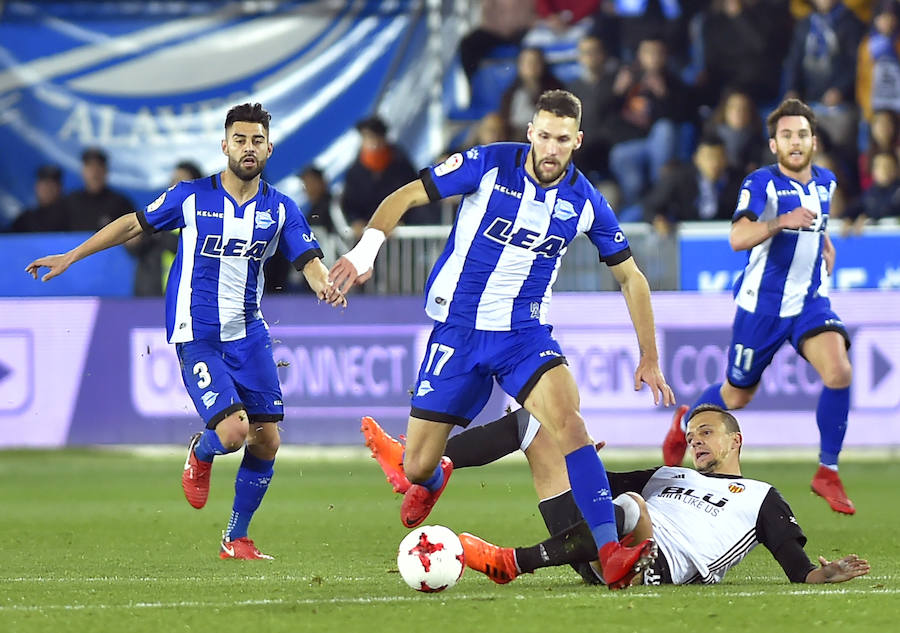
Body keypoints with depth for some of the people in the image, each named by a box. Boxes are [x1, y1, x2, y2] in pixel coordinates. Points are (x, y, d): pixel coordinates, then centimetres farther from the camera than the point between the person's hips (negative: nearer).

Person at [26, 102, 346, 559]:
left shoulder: (280, 209, 1)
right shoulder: (192, 197, -5)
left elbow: (309, 261, -4)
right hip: (197, 336, -4)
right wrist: (70, 257, 7)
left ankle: (236, 539, 19)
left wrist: (324, 285, -29)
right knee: (233, 431, -20)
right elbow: (134, 224, 6)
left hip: (249, 334, 4)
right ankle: (200, 455, 17)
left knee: (266, 441, 1)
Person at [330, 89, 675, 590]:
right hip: (457, 328, 0)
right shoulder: (489, 165, -11)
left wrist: (650, 358, 8)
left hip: (525, 334, 0)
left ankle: (610, 553, -33)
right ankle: (433, 480, 45)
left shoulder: (585, 202, -4)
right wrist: (367, 249, -23)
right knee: (417, 468, 3)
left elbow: (631, 276, 8)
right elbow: (405, 197, -6)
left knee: (566, 417, -30)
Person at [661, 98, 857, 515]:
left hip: (810, 301, 4)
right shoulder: (762, 183, -15)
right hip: (762, 304, -4)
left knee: (839, 372, -23)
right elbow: (738, 238, -32)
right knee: (737, 396, 11)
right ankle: (685, 422, 46)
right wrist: (781, 221, -45)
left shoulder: (825, 182, 5)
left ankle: (827, 473, -10)